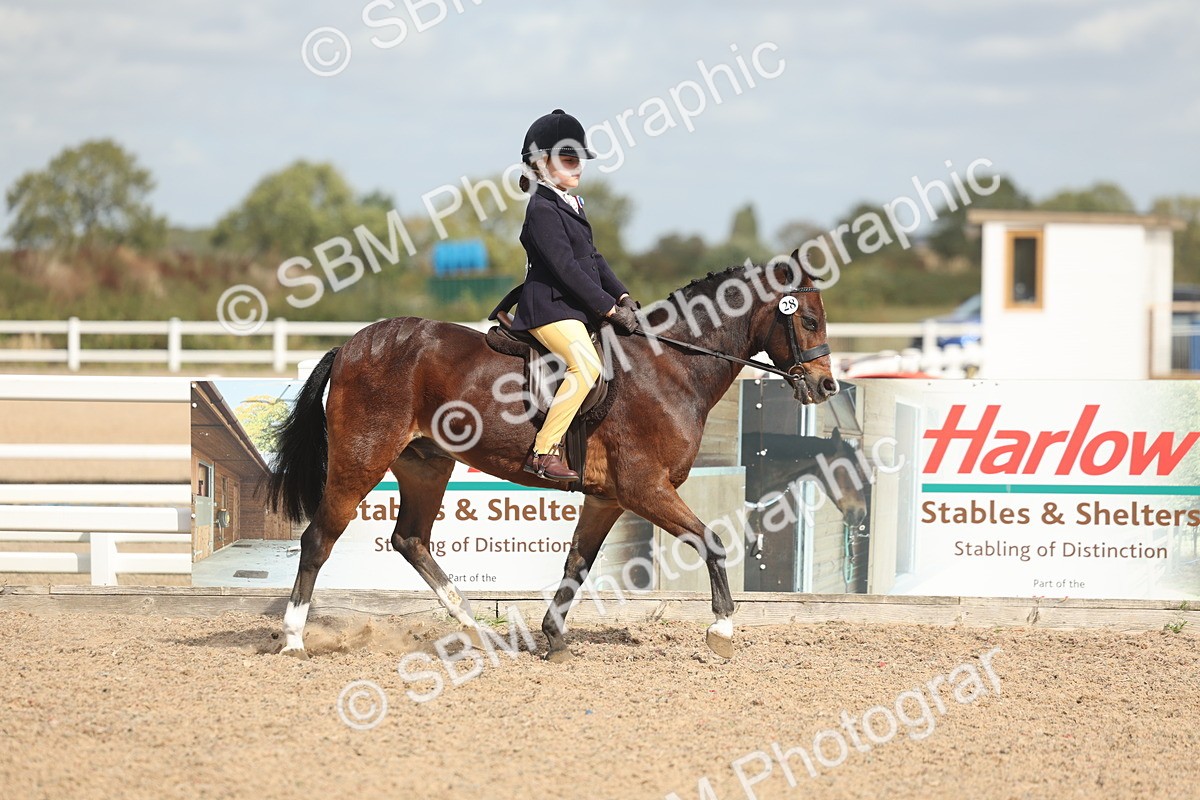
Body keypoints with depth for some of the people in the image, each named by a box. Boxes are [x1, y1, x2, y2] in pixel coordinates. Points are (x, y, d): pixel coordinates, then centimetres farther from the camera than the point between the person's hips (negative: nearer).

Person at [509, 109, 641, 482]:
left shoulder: (569, 206, 20)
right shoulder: (542, 209, -12)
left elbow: (592, 258, 20)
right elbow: (565, 268, -18)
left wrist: (622, 296, 6)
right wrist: (610, 309, -18)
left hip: (578, 307, 11)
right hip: (551, 307, -11)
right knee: (587, 364, -30)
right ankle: (543, 452, -29)